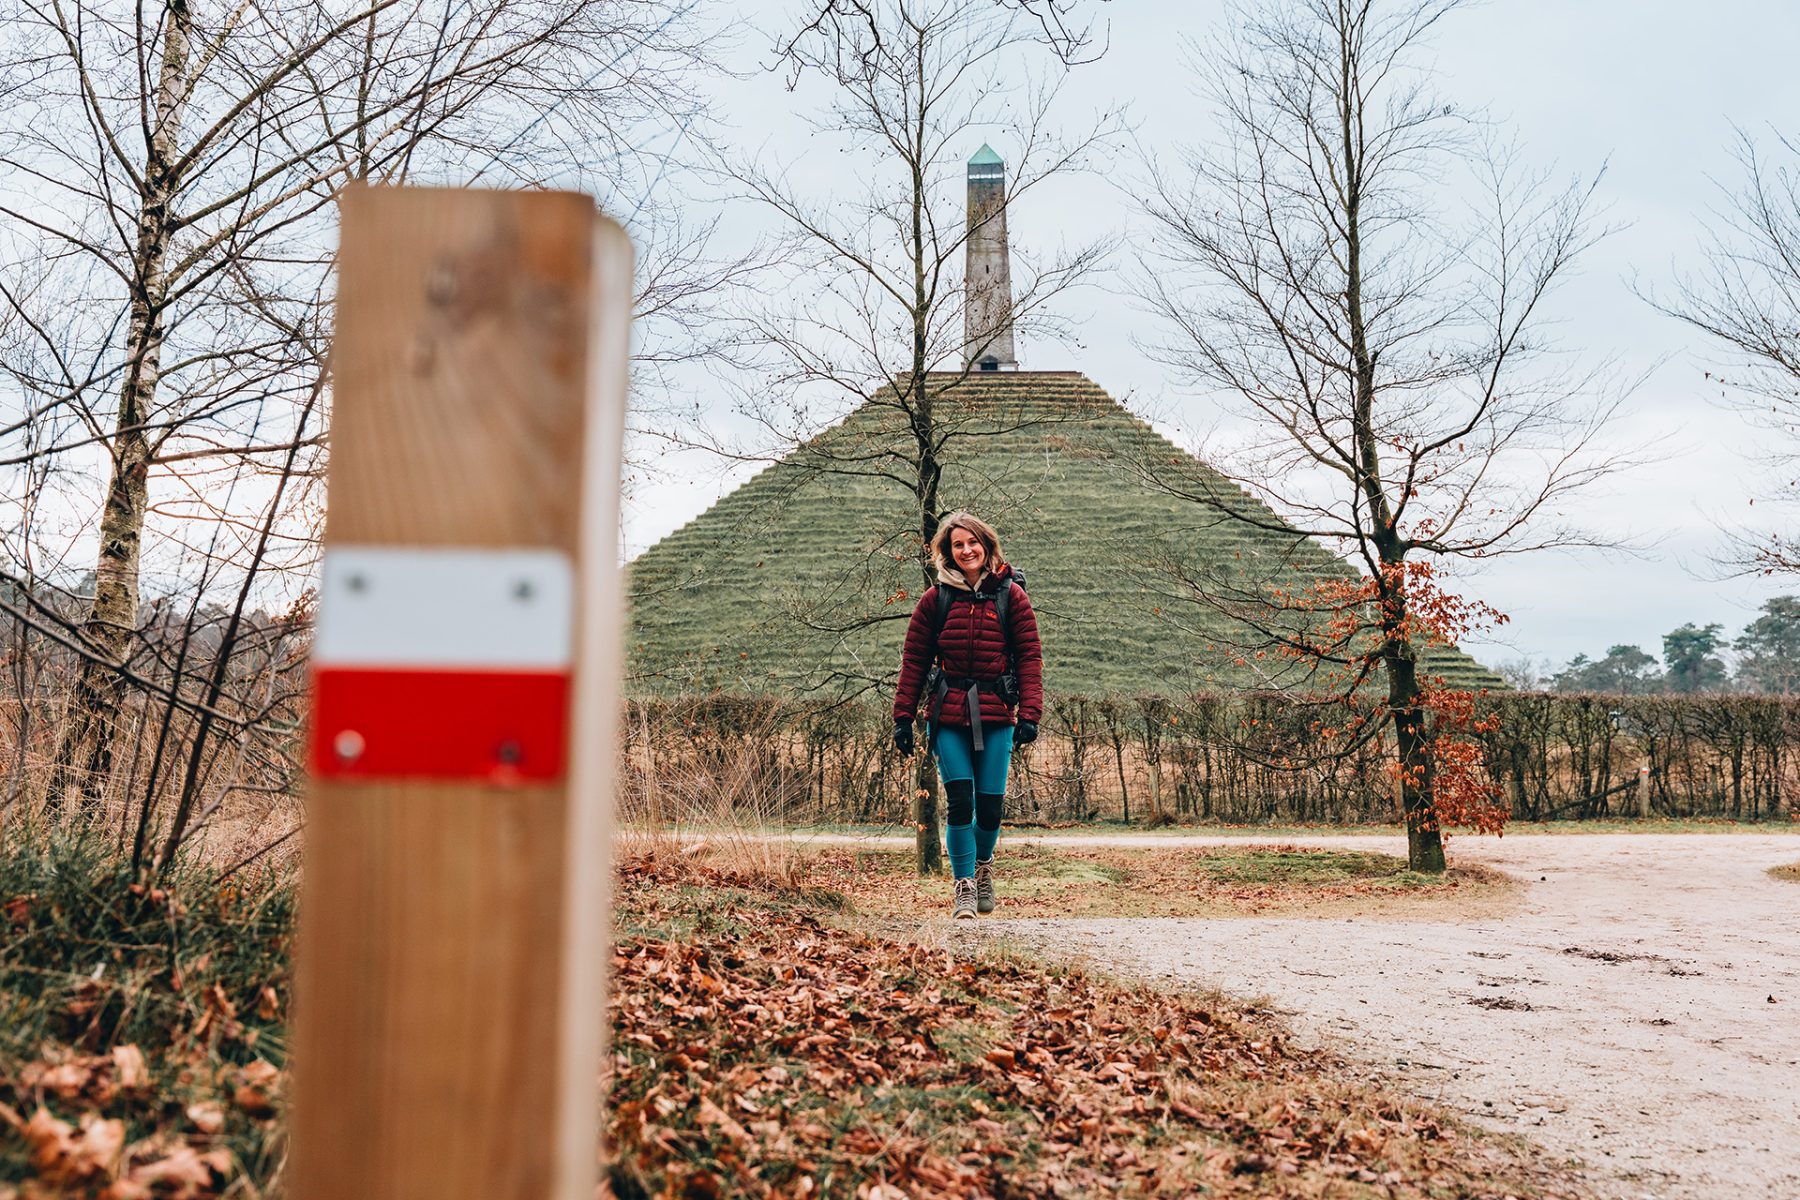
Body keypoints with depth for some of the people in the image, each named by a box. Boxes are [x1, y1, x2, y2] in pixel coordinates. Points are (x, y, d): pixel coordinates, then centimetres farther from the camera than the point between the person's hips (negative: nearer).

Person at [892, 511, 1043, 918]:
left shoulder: (1010, 595, 5)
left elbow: (1030, 656, 3)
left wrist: (1029, 713, -7)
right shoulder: (935, 599, 5)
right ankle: (964, 885, 6)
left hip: (996, 718, 0)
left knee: (990, 806, 2)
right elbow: (914, 661, 6)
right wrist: (904, 717, 1)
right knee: (960, 802, -8)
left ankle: (983, 866, 31)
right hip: (948, 719, 0)